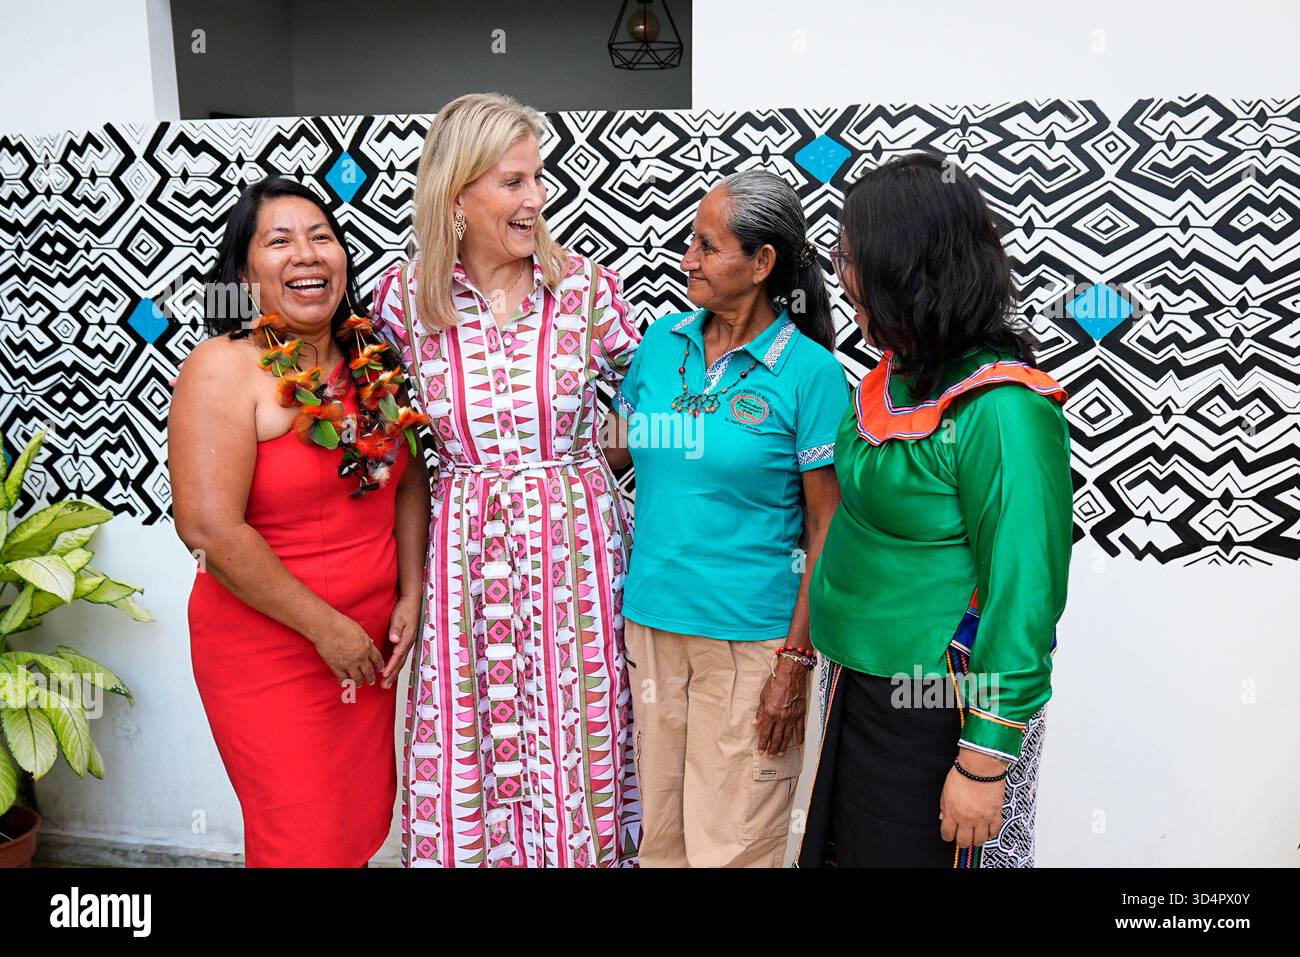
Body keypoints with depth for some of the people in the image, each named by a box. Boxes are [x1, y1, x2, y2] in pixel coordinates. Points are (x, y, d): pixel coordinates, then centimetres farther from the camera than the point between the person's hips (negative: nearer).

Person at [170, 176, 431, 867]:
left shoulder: (370, 358, 2)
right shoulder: (225, 367, -15)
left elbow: (410, 479, 7)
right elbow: (210, 529, -22)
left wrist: (409, 598, -2)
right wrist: (326, 627, -16)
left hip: (371, 638, 6)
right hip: (267, 649, -5)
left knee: (366, 816, 19)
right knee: (304, 839, 7)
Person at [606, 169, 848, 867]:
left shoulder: (809, 371, -10)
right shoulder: (663, 341, 4)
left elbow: (827, 530, -9)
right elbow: (614, 450, 15)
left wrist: (797, 659, -11)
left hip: (750, 636, -4)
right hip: (651, 619, 5)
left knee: (732, 843, 9)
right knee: (659, 833, 17)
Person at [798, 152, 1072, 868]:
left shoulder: (1001, 411, -23)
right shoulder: (897, 377, 2)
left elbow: (1022, 597, -22)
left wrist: (986, 761, -18)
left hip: (937, 714, -8)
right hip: (860, 686, 8)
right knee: (842, 850, 22)